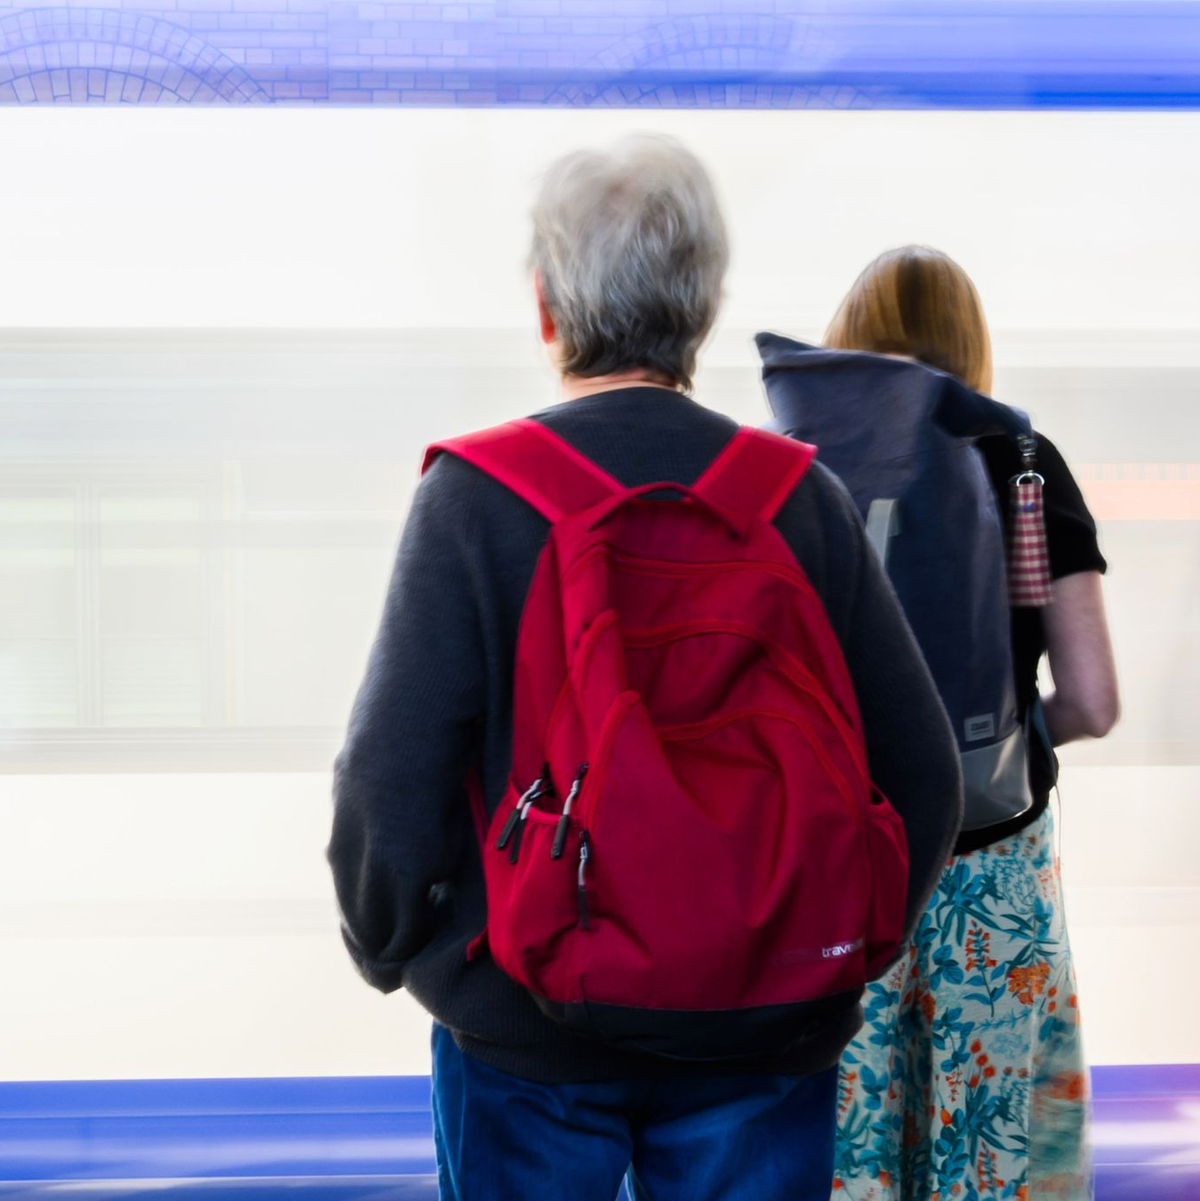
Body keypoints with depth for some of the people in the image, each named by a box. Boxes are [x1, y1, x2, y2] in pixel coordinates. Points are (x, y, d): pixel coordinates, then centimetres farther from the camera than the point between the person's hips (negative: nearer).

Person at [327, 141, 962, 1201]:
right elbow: (922, 777, -5)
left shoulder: (473, 494, -12)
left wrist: (391, 949, 4)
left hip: (525, 1022, -1)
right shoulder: (805, 497, -5)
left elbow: (391, 778, -15)